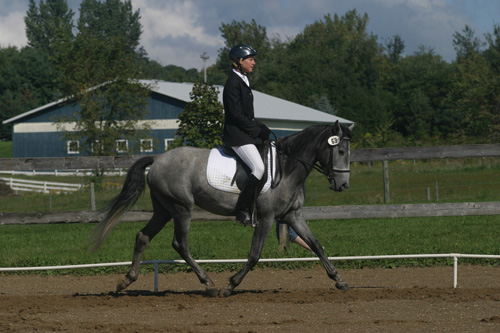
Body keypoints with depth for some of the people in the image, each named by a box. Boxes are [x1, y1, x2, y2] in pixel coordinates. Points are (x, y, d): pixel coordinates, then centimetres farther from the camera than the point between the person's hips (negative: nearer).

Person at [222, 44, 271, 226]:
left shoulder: (244, 81, 16)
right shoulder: (233, 83, -13)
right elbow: (237, 115, -19)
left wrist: (263, 129, 7)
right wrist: (258, 131, -13)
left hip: (248, 134, 10)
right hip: (237, 135, -10)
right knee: (259, 168, -21)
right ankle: (242, 211, -16)